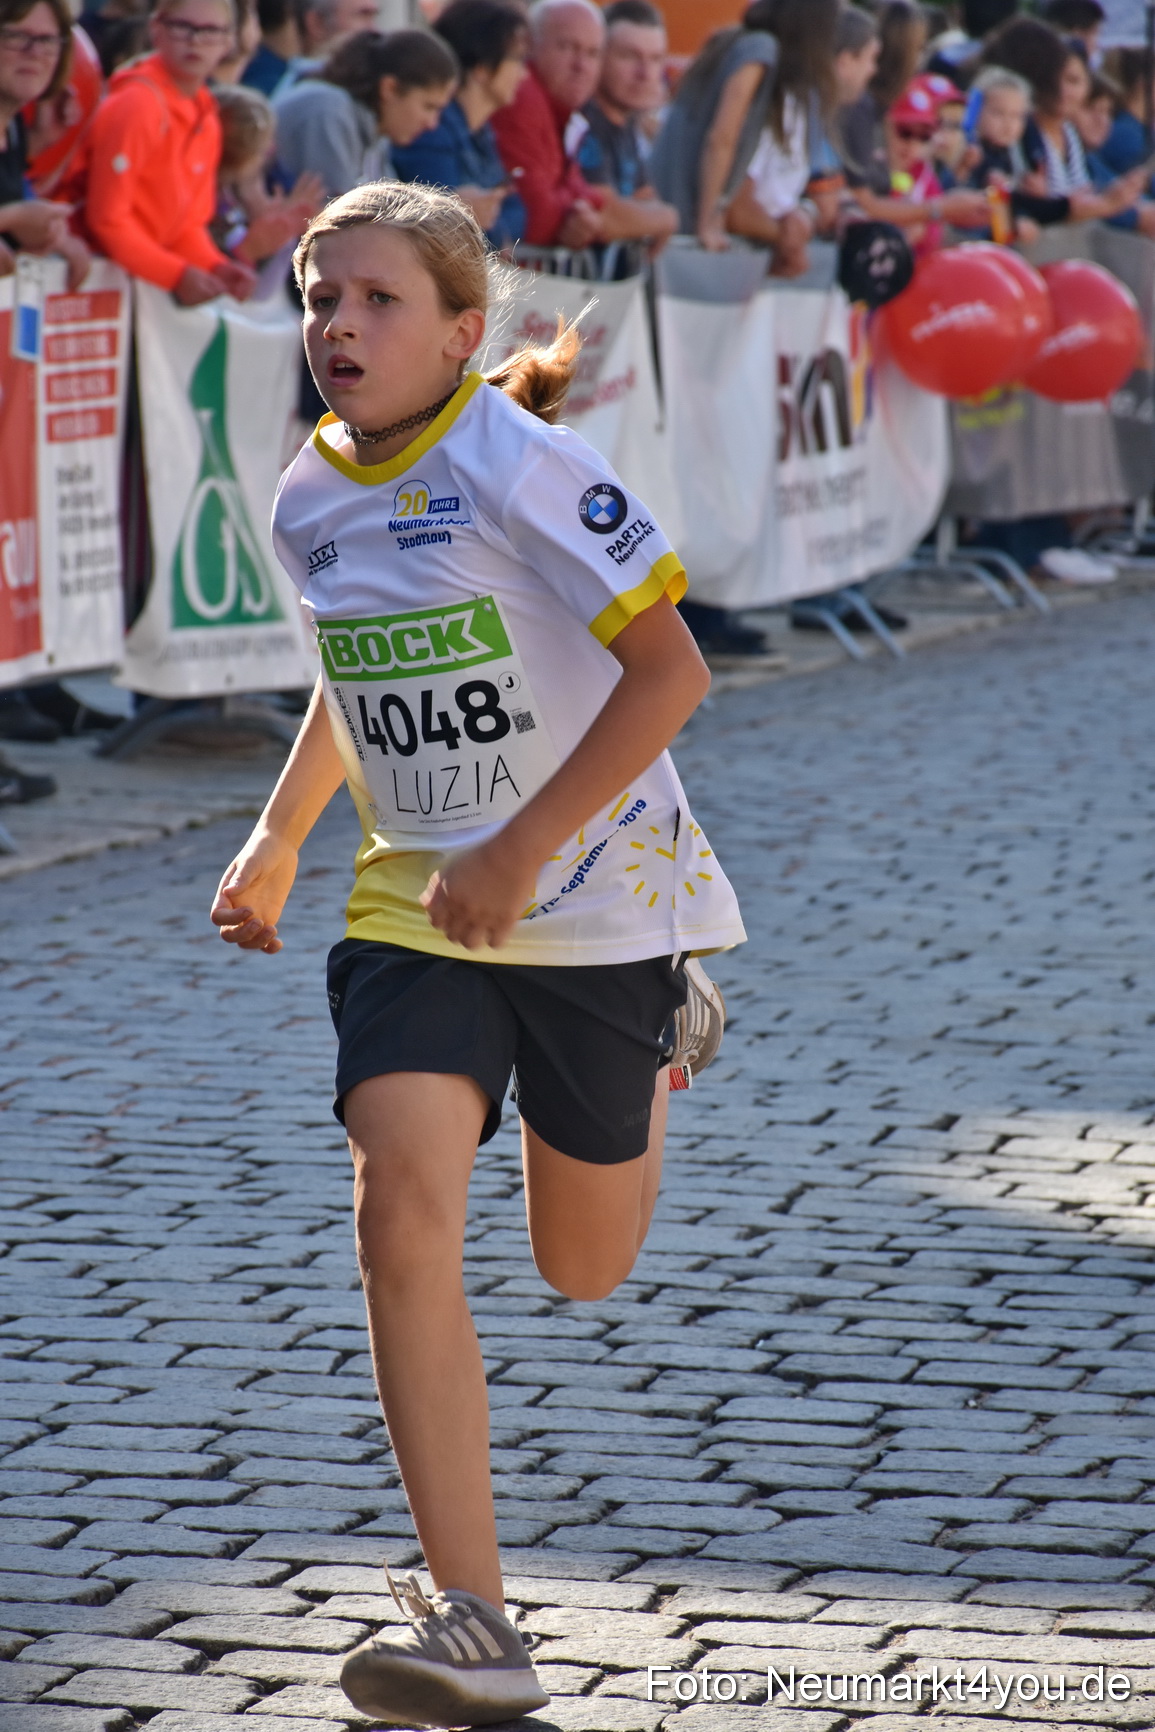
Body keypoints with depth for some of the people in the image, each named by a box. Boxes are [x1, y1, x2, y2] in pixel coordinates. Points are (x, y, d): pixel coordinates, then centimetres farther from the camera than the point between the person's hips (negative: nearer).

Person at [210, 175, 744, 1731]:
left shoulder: (519, 465, -18)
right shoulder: (309, 503, 2)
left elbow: (671, 672, -20)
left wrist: (524, 851, -23)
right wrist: (278, 837, 22)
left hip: (597, 897, -4)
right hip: (416, 907, 4)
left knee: (585, 1268, 12)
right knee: (402, 1219, -18)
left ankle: (662, 1035, 46)